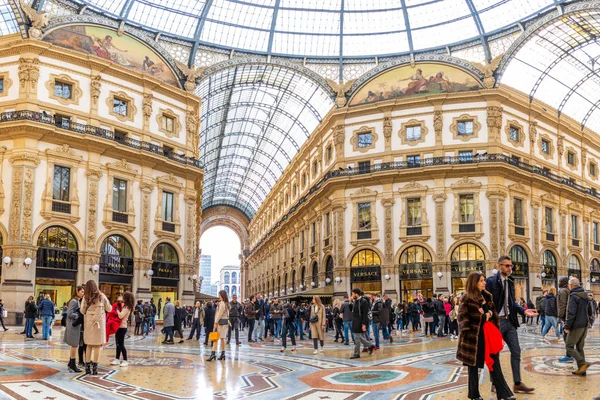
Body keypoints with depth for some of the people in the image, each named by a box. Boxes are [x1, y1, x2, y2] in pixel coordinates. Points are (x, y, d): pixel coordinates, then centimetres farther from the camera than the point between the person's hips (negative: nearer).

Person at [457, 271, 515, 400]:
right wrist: (467, 332, -17)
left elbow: (493, 313, 18)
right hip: (474, 336, -6)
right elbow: (462, 317, -13)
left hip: (488, 334, 6)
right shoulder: (467, 298, -10)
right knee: (473, 364, 6)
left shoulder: (487, 296, 11)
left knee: (494, 364, 5)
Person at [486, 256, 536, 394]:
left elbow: (512, 302, 14)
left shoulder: (510, 282, 11)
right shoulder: (491, 281, -11)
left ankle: (517, 384, 12)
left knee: (516, 351, 6)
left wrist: (524, 310, -2)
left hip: (509, 321, 7)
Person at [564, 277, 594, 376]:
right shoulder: (585, 296, 12)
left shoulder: (573, 296, -15)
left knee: (569, 347, -1)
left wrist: (567, 326, -16)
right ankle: (581, 370, 13)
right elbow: (590, 312, 18)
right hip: (585, 326, 8)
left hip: (576, 326, -8)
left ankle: (583, 363, -16)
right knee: (579, 347, 14)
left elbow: (571, 313, -20)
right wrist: (590, 322, 22)